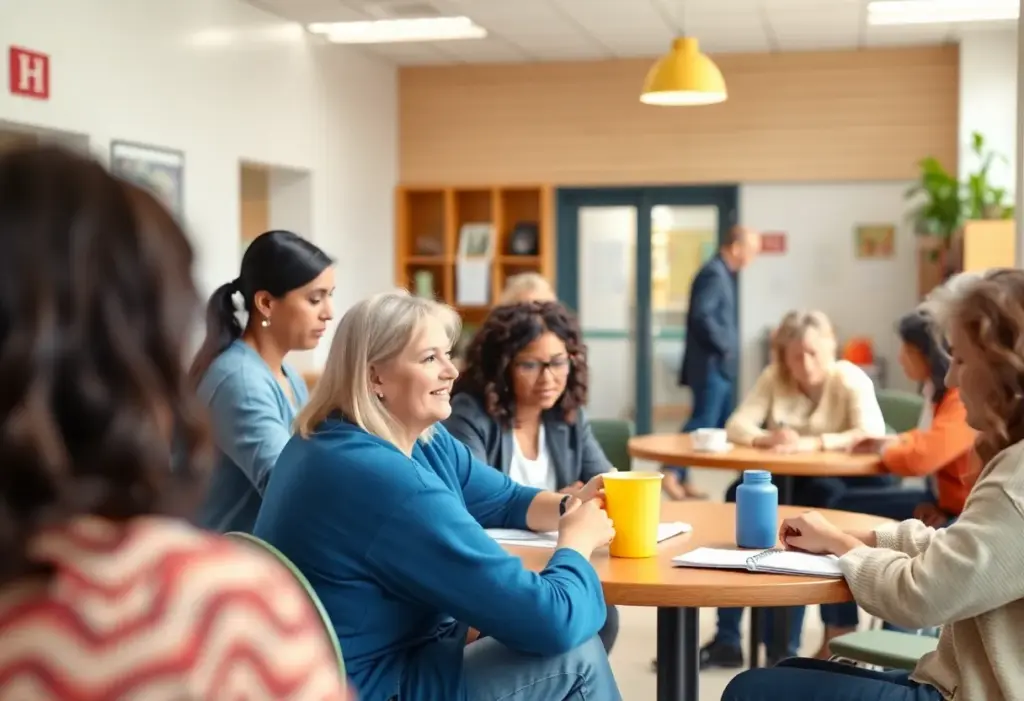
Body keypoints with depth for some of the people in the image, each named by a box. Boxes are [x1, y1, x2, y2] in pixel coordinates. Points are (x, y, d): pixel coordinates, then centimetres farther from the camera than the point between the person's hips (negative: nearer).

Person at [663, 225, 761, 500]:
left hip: (720, 365, 10)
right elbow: (702, 316, -25)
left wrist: (728, 348, 12)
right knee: (703, 422, -10)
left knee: (722, 424, 10)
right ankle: (672, 474, -7)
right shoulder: (714, 274, -15)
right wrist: (725, 346, -18)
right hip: (711, 364, -10)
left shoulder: (723, 274, 17)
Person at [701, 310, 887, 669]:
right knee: (740, 495, -23)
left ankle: (782, 644, -19)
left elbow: (873, 434, -28)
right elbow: (736, 426, -13)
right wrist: (768, 439, -35)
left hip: (844, 485, -3)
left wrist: (814, 443, -41)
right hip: (789, 480, 3)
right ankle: (727, 638, -18)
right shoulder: (773, 377, -1)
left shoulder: (851, 380, -12)